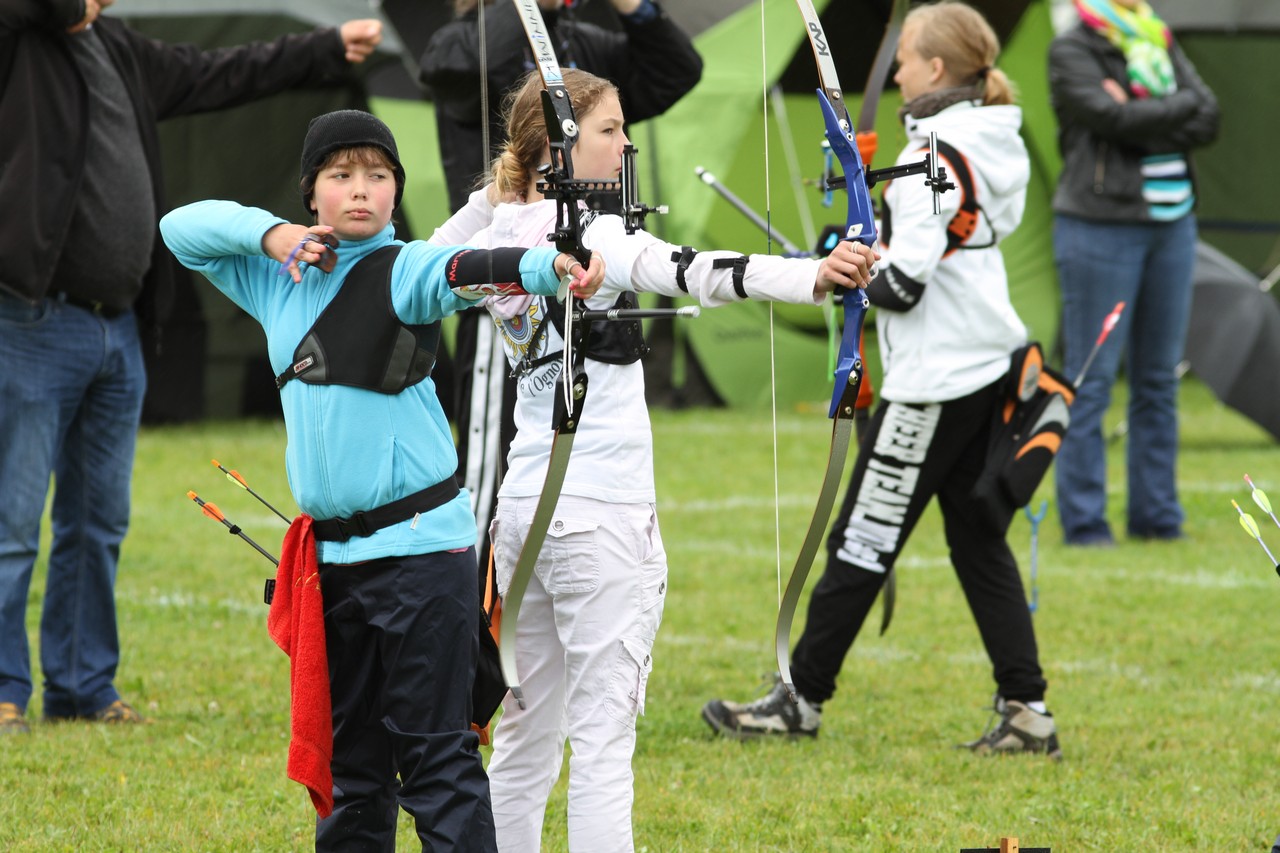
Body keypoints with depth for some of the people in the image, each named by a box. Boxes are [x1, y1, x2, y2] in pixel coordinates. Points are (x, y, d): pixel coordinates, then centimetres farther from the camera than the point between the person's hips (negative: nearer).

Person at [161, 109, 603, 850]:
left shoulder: (402, 271, -6)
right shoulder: (281, 276, 11)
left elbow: (465, 271, -26)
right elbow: (182, 227, 16)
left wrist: (552, 267, -47)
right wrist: (271, 234, -1)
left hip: (420, 545, -6)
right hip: (333, 552, 6)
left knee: (436, 754, -9)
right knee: (351, 756, 14)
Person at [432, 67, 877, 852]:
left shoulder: (501, 234, 9)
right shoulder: (590, 234, -14)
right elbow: (690, 271, -32)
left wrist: (497, 187, 18)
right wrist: (813, 278, -44)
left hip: (524, 507, 8)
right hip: (599, 514, -8)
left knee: (527, 733, 14)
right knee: (603, 739, -9)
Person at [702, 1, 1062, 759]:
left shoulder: (936, 154, -17)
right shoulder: (996, 146, 11)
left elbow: (904, 282, -20)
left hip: (937, 377, -9)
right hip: (986, 363, 9)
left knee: (866, 537, -1)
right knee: (978, 538, 10)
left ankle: (802, 699, 7)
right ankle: (1026, 710, 6)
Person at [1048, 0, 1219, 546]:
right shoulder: (1071, 52, -6)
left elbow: (1206, 124, -1)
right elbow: (1113, 118, -20)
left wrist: (1142, 118, -14)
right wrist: (1181, 106, -7)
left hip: (1172, 225, 6)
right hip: (1100, 229, -6)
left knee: (1159, 379, 10)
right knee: (1090, 381, -4)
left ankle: (1157, 516, 17)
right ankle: (1083, 522, 2)